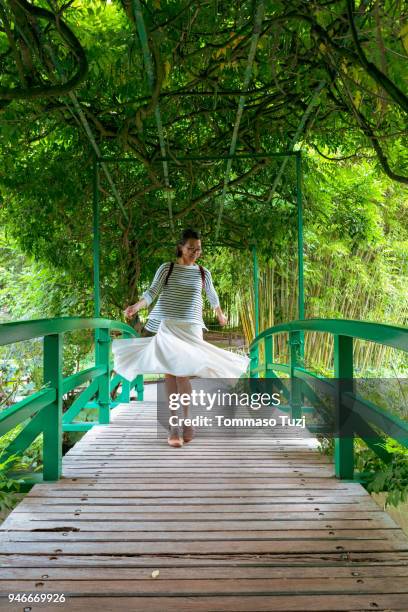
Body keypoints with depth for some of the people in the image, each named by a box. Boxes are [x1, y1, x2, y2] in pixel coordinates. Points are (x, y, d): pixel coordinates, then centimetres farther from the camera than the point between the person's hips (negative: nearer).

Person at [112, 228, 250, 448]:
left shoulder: (203, 272, 11)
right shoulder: (166, 268, 5)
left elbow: (212, 296, 27)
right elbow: (152, 292, -5)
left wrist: (220, 316, 42)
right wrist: (137, 306, -23)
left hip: (190, 328, 0)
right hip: (165, 325, 0)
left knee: (182, 374, -9)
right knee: (169, 374, -3)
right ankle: (174, 427, 2)